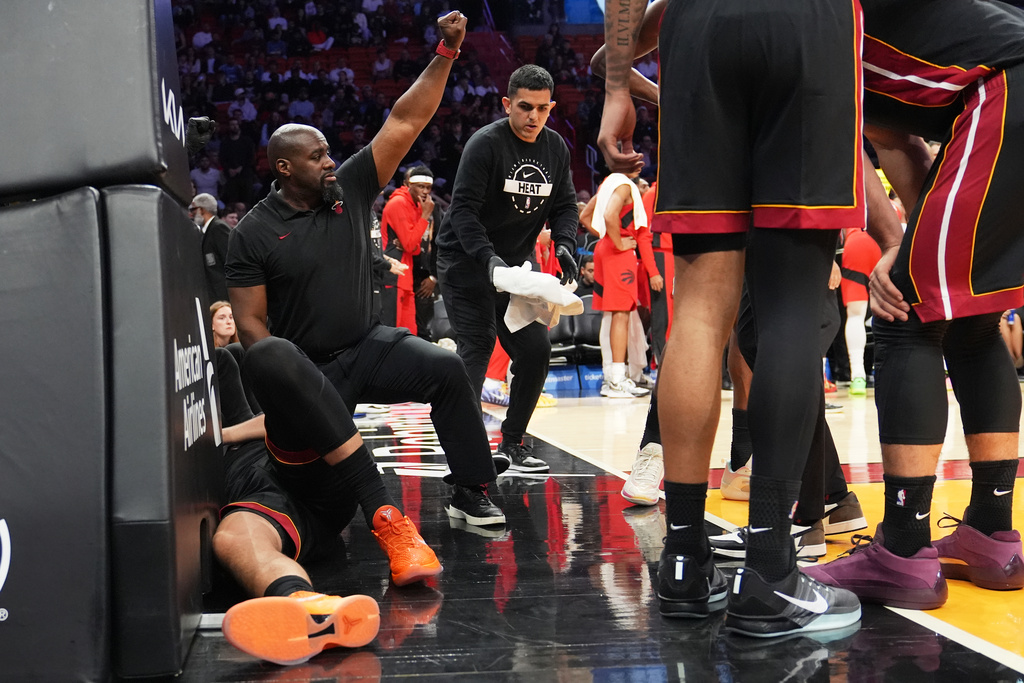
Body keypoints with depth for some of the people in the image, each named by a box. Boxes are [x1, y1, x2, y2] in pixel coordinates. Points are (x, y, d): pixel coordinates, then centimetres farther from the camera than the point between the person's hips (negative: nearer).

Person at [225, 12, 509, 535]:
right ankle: (370, 487, -39)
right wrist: (286, 384, -22)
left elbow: (405, 123, -4)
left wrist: (447, 53, -12)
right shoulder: (254, 232, -6)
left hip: (368, 348, 4)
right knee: (265, 360, -37)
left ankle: (469, 493, -7)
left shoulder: (350, 189, 2)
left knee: (446, 368, -21)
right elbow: (250, 321, -8)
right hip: (306, 367, -3)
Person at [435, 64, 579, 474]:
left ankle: (512, 443, 16)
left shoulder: (556, 148, 3)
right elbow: (463, 209, -21)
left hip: (514, 265, 7)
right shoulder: (485, 143, -16)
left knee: (536, 351, 4)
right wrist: (488, 257, -34)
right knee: (477, 349, -14)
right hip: (466, 263, -6)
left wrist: (564, 245, -13)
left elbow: (565, 205, 7)